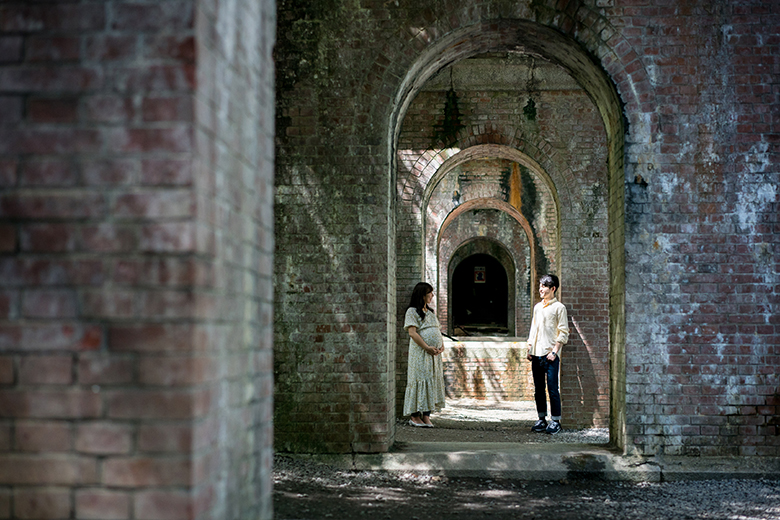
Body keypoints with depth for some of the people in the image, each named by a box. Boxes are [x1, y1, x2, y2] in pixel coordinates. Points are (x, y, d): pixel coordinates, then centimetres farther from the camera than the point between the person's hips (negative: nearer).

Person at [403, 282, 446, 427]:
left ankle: (426, 416, 8)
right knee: (419, 380, -7)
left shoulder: (430, 311, 20)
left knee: (432, 381, 4)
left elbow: (437, 330, 22)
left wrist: (442, 345, 3)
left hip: (434, 353, 8)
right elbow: (412, 332, -14)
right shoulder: (412, 311, -5)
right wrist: (427, 348, -19)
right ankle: (415, 416, -1)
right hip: (420, 352, -8)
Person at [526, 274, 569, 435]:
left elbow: (563, 333, -5)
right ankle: (542, 419, 15)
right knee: (538, 389, 8)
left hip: (550, 355, -6)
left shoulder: (559, 307, -2)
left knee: (552, 389, -5)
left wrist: (554, 352, -12)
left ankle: (555, 421, 1)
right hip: (536, 355, 6)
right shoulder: (537, 307, 16)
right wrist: (529, 350, 13)